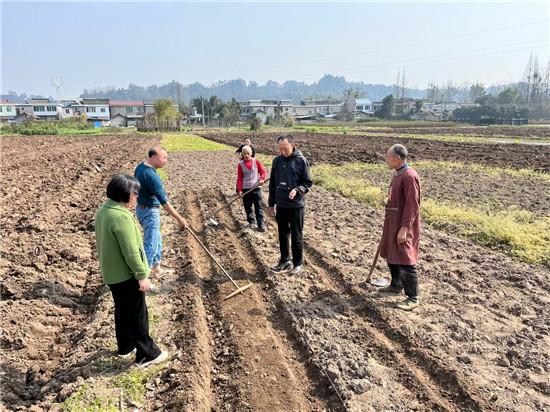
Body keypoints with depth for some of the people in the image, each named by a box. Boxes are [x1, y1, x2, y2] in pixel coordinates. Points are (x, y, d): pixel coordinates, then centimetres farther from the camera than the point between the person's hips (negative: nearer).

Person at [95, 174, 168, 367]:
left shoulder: (103, 211, 5)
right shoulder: (121, 216, -27)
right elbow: (131, 251, -26)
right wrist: (142, 274, -18)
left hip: (111, 273, 9)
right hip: (127, 274, -9)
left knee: (122, 310, 22)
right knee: (138, 314, 3)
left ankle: (125, 347, 37)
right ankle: (146, 354, 15)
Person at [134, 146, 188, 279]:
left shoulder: (140, 166, 2)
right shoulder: (151, 175, -27)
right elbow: (164, 201, -27)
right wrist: (179, 218, -23)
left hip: (142, 208, 10)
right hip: (149, 212, -10)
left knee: (156, 240, 22)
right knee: (150, 244, -1)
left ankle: (156, 268, 37)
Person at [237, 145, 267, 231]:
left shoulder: (256, 162, 1)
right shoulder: (240, 164, 2)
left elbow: (263, 171, 0)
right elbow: (239, 178, 2)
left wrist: (262, 179, -21)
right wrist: (239, 190, -5)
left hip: (256, 188, -1)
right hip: (245, 189, 1)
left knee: (258, 207, -2)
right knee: (247, 207, 8)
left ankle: (261, 224, 1)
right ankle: (251, 222, 23)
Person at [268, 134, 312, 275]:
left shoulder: (301, 161, -9)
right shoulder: (277, 161, 4)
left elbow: (308, 183, -5)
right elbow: (272, 183, 11)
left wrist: (297, 190, -24)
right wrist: (271, 203, 12)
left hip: (296, 205, -4)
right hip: (280, 205, 5)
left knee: (296, 236, 5)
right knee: (283, 234, 14)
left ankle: (297, 264, 18)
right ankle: (284, 261, 28)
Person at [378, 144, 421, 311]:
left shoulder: (409, 176, -19)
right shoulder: (398, 174, 11)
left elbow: (412, 205, -22)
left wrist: (404, 229, -24)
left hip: (403, 226, -10)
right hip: (392, 224, 10)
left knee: (405, 262, -4)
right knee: (391, 257, 19)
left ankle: (412, 298, 6)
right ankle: (396, 286, 36)